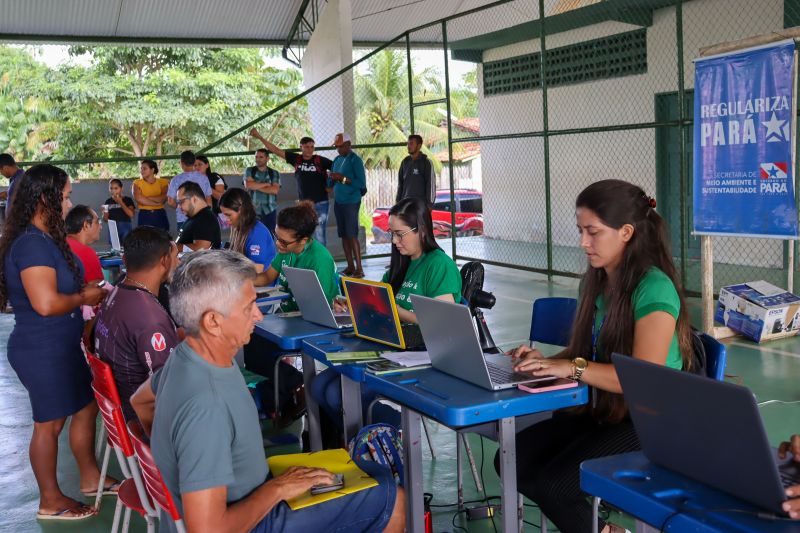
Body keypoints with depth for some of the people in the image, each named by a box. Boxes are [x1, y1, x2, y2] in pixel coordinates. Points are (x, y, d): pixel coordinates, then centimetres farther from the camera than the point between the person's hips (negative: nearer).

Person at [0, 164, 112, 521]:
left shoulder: (44, 238, 8)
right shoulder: (32, 244, -24)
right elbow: (46, 303, -32)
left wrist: (84, 292, 7)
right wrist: (84, 298, -17)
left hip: (60, 346, 10)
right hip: (43, 351, -10)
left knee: (87, 407, 19)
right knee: (50, 423, 5)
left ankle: (90, 477, 35)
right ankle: (51, 502, 22)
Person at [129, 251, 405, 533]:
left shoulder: (188, 355, -6)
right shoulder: (204, 407, -35)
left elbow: (141, 401, 16)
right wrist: (277, 489, -20)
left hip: (244, 496, 9)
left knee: (379, 475, 16)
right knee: (392, 500, -1)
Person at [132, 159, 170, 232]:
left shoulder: (162, 182, 7)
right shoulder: (137, 183, 7)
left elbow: (163, 198, -8)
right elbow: (138, 198, -9)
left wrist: (146, 198, -10)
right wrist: (157, 203, -8)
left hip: (160, 215, 0)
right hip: (144, 216, 0)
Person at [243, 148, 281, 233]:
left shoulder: (274, 173, 6)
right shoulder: (249, 171, 7)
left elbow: (274, 190, -9)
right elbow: (248, 185, -11)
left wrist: (256, 186, -8)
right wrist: (266, 184, -7)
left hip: (270, 210, 0)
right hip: (254, 210, 0)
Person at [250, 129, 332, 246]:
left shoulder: (320, 161, -5)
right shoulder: (296, 159, 3)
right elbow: (276, 150, 6)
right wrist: (259, 137, 5)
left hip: (320, 203, -4)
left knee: (319, 236, -6)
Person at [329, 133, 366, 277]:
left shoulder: (355, 160, -8)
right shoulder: (337, 160, 13)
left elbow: (361, 183, -14)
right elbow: (331, 182, 19)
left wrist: (343, 178, -21)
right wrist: (333, 179, -4)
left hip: (351, 202, -7)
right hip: (338, 202, 7)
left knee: (352, 235, -10)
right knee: (343, 235, 7)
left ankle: (359, 268, -8)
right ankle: (350, 266, 13)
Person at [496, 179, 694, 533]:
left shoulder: (654, 289, -17)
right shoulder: (596, 280, 8)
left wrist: (573, 368, -29)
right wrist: (547, 360, -4)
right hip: (600, 408, 8)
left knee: (554, 483, -24)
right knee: (512, 460, -9)